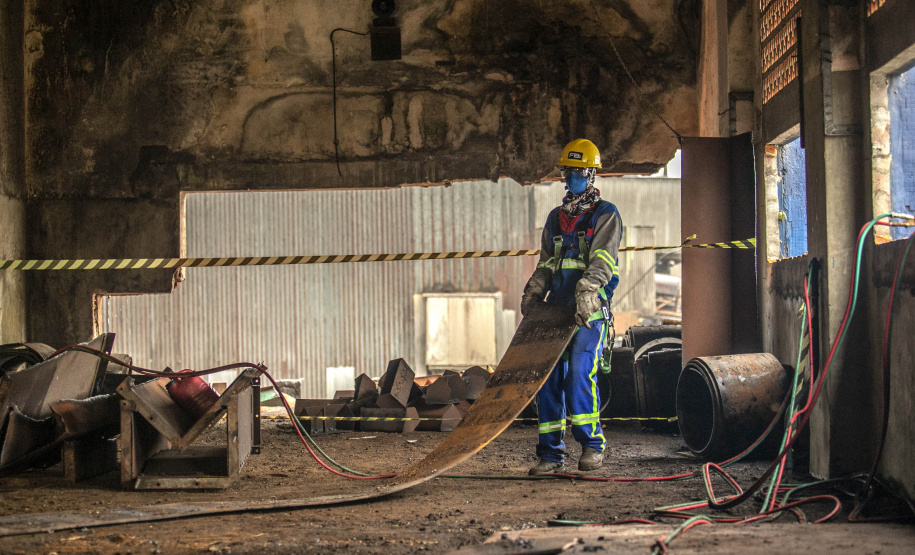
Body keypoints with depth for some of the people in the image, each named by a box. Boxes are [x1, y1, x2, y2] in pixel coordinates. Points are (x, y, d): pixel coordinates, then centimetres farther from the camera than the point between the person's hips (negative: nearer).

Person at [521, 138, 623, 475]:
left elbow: (602, 262, -11)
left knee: (580, 372, -18)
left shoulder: (606, 215, 4)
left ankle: (592, 445, -6)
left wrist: (586, 290, -27)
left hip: (590, 311, -5)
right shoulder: (556, 218, 22)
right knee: (547, 376, -2)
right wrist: (533, 293, 6)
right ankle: (551, 453, 3)